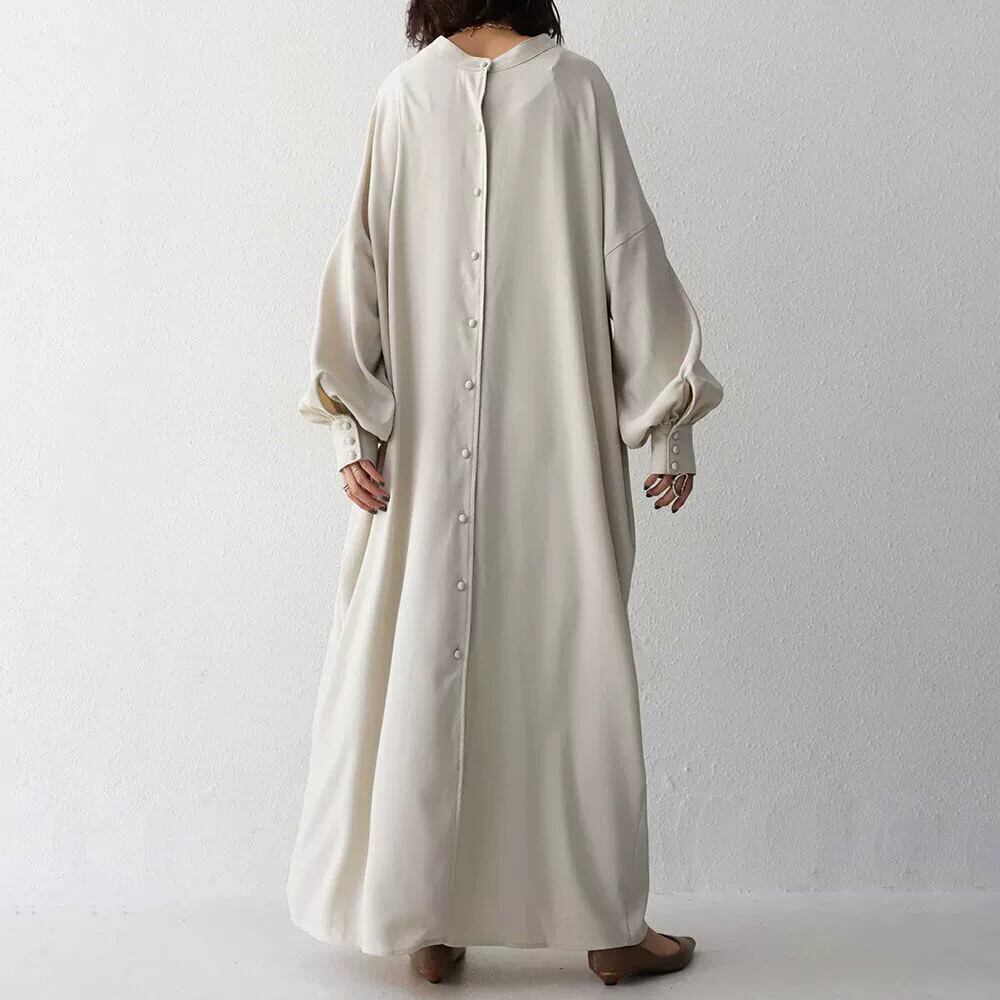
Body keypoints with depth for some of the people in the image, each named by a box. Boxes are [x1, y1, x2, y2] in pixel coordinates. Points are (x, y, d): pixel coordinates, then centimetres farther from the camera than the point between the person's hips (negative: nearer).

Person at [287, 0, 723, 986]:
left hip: (429, 453, 1)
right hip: (561, 443, -1)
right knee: (575, 666, 7)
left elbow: (362, 260, -1)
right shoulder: (576, 87, -1)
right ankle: (609, 924, 18)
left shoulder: (404, 95, 2)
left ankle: (429, 923, 18)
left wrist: (356, 427, 1)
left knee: (424, 665, 8)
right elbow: (629, 259, -2)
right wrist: (669, 426, 4)